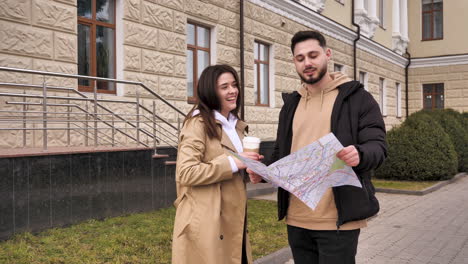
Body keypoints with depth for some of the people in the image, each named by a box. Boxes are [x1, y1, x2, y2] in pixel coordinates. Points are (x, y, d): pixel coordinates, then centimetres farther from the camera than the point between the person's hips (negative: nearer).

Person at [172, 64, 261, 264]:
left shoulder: (236, 125, 15)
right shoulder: (198, 124, -12)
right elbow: (186, 173, -21)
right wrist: (233, 163, -21)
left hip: (232, 220, 8)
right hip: (208, 223, -8)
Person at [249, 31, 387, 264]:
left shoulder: (357, 97, -1)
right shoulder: (290, 104, 14)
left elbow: (378, 146, -7)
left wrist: (359, 154, -30)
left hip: (338, 219, -5)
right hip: (296, 219, 5)